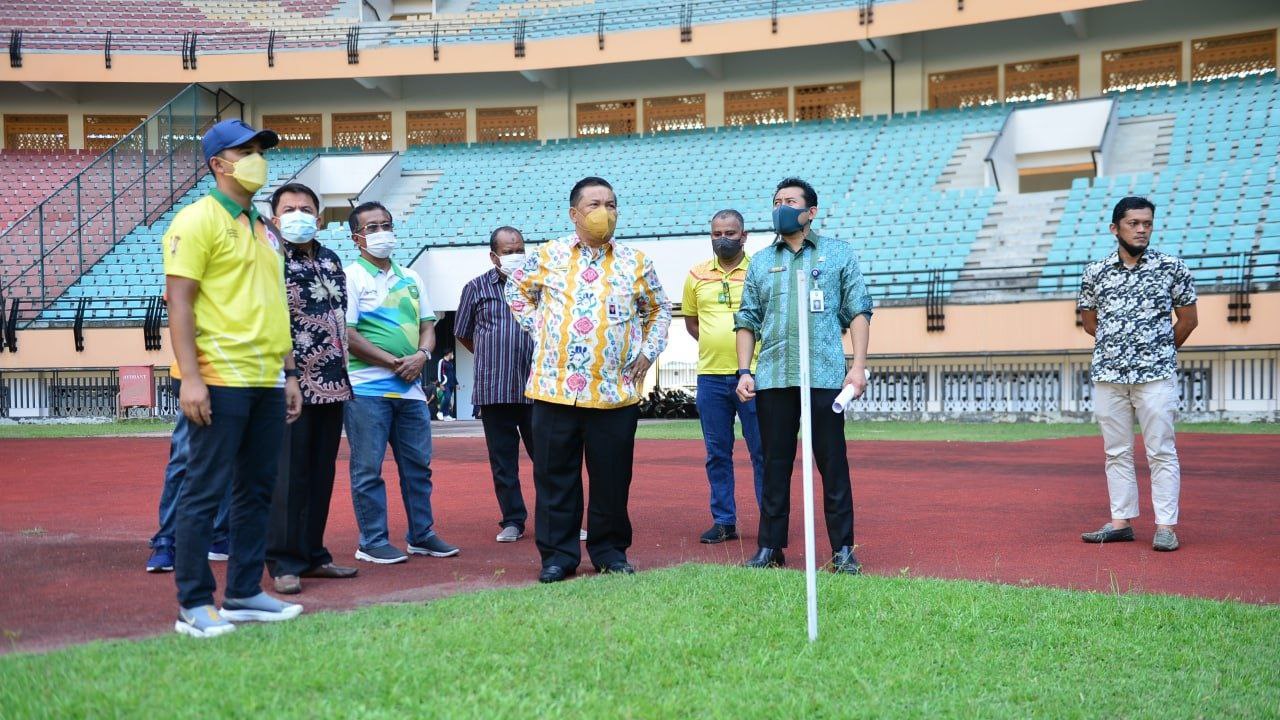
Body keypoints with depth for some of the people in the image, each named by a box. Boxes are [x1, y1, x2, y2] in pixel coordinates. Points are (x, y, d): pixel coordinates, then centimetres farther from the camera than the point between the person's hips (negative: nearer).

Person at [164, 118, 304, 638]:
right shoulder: (198, 220, -5)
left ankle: (244, 593, 20)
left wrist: (289, 373, 18)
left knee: (257, 491, 11)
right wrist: (190, 377, -19)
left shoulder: (262, 228, 19)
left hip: (267, 382, 8)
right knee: (205, 492, -4)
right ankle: (194, 605, 4)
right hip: (221, 379, -8)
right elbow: (179, 302, -12)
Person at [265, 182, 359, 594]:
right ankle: (284, 563, 3)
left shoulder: (332, 262, 16)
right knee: (289, 476, -4)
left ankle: (313, 555, 20)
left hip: (332, 385, 7)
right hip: (293, 386, -7)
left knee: (321, 475, 11)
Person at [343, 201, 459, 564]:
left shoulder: (411, 279, 16)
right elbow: (346, 333, -12)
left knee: (418, 464, 10)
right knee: (368, 469, -1)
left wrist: (421, 355, -6)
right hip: (366, 389, -6)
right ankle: (372, 542, 6)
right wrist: (392, 362, -13)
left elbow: (428, 326, 17)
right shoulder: (351, 278, -3)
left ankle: (422, 535, 20)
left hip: (410, 388, 6)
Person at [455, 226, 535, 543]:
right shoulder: (477, 288, 7)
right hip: (493, 390, 1)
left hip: (535, 388, 0)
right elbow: (463, 334, 18)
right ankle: (512, 521, 15)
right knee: (503, 461, 5)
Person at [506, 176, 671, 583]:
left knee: (612, 477, 6)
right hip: (556, 388, 0)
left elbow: (659, 309, 19)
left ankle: (610, 551, 20)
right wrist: (537, 328, 8)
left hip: (616, 391, 0)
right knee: (555, 476, 4)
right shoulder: (548, 256, 5)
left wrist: (648, 352, 7)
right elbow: (517, 290, 20)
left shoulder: (635, 263, 7)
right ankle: (557, 553, 14)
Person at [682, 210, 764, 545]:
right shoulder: (696, 275, 10)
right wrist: (716, 344, 5)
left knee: (762, 451, 1)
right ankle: (723, 521, 16)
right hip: (711, 376, 3)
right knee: (717, 453, 8)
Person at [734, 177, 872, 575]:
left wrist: (858, 365, -6)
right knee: (774, 465, 7)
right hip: (772, 378, 3)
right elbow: (747, 320, 14)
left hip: (824, 376, -3)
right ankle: (770, 547, 14)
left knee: (833, 464, 0)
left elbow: (858, 312, 4)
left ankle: (842, 549, 7)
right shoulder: (760, 262, 15)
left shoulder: (839, 254, 8)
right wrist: (744, 371, 4)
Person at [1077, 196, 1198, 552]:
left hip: (1156, 375, -2)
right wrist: (1117, 346, 11)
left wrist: (1160, 351, 12)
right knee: (1116, 452, 8)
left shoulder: (1172, 268, 1)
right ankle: (1121, 521, 16)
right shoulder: (1095, 273, 5)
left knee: (1161, 452, -1)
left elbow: (1187, 320, 8)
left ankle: (1166, 525, 4)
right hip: (1107, 375, 3)